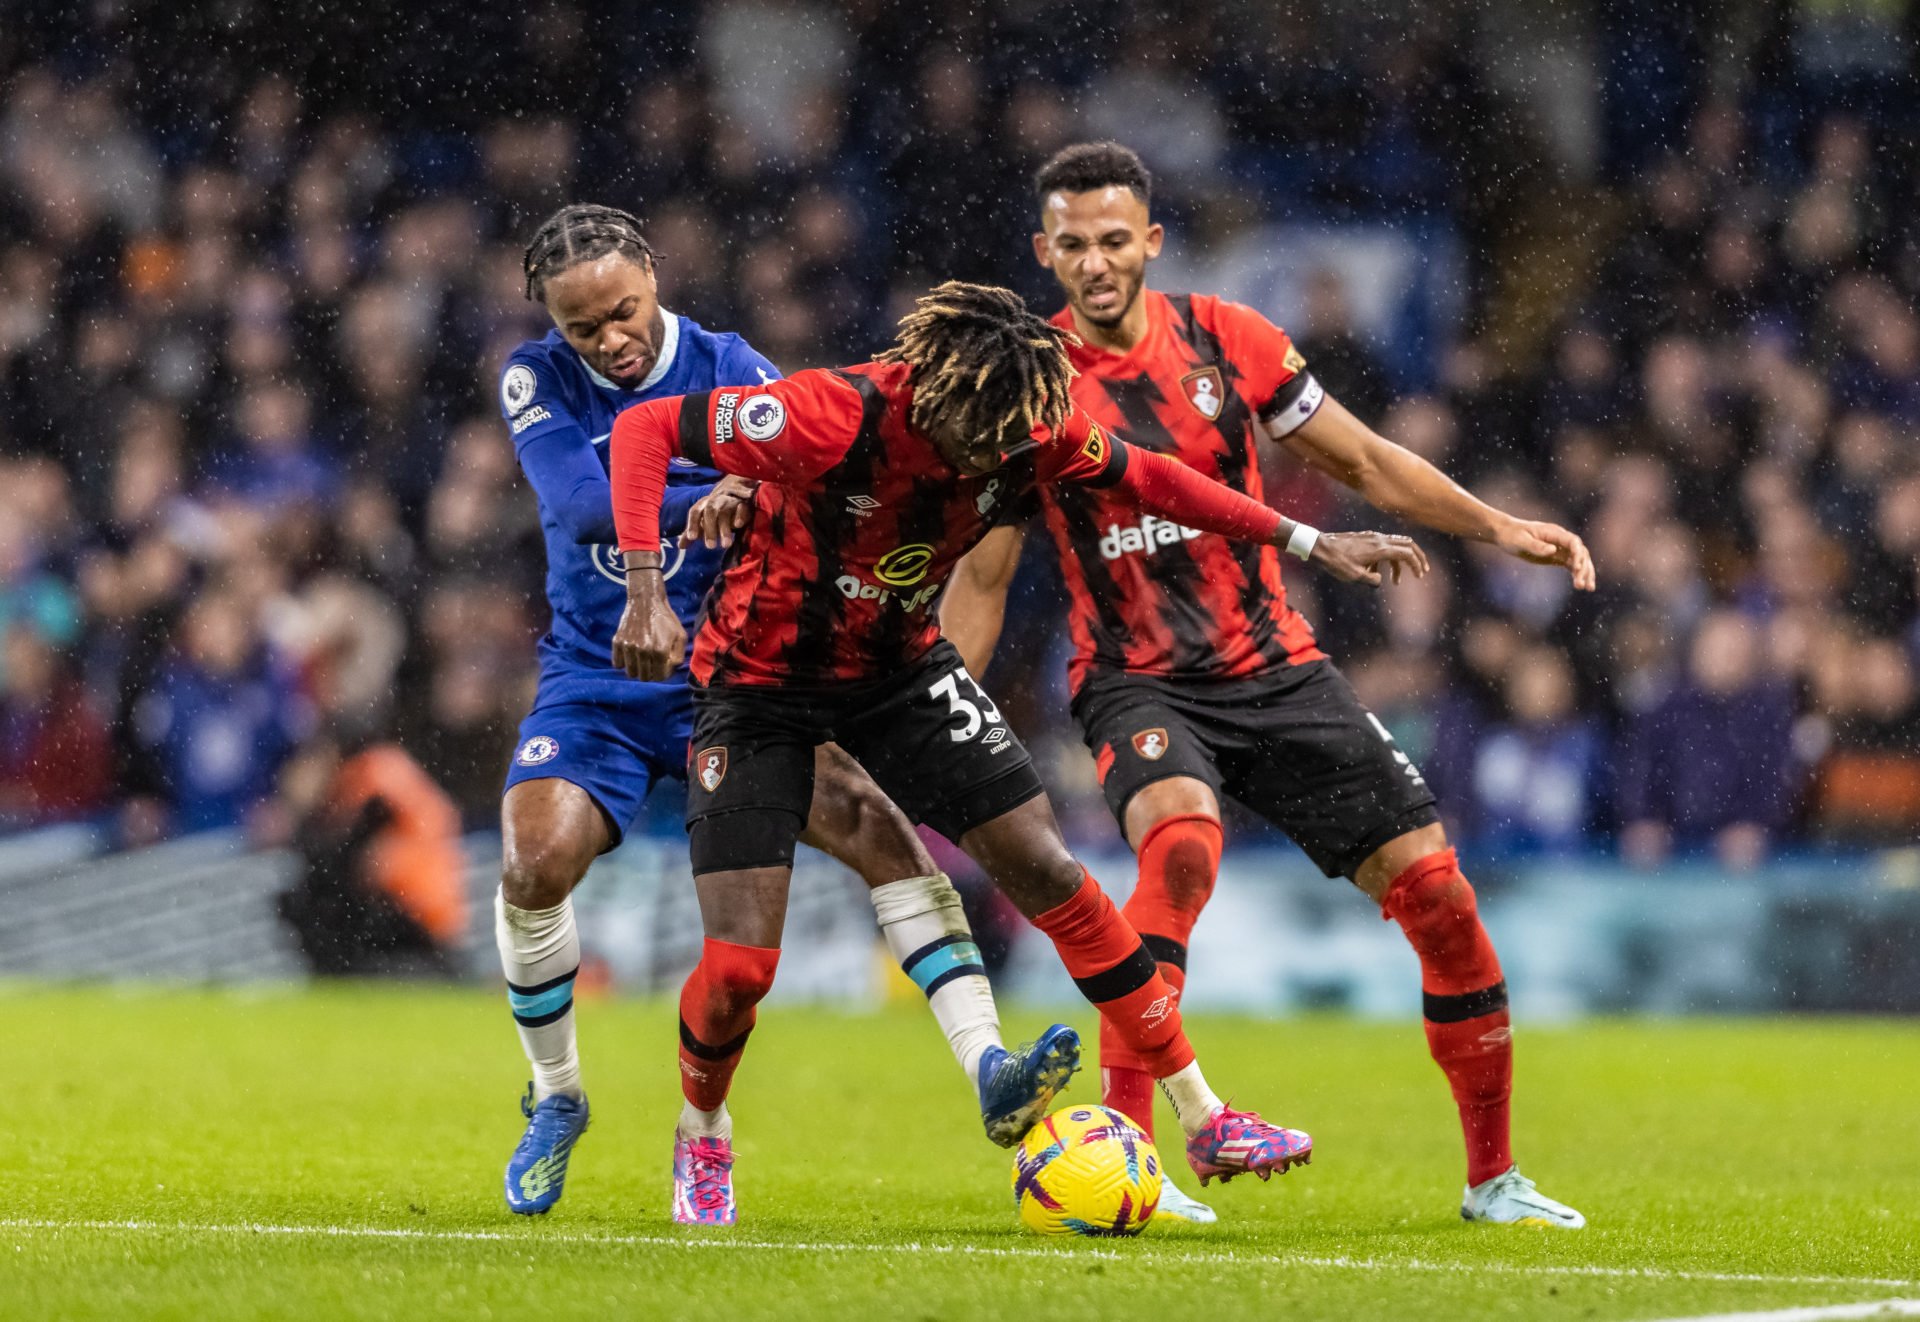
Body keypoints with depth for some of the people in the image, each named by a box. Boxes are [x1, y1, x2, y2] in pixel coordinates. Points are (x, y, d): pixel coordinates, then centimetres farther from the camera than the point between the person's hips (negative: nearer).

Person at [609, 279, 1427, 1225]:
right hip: (758, 681, -4)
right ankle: (702, 1136, 21)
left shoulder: (1029, 435, -17)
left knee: (1051, 874, -4)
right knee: (738, 969, -12)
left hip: (900, 669, 4)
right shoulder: (835, 418, -34)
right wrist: (647, 591, -38)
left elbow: (1142, 476, 2)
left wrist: (1310, 543, 3)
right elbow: (643, 429, -27)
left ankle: (1203, 1121, 4)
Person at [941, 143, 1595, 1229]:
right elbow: (982, 578, 3)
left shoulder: (1224, 337, 0)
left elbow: (1365, 462, 10)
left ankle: (1495, 1175, 13)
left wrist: (1496, 526, -1)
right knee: (1182, 842, -35)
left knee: (1435, 887, -4)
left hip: (1276, 667, 3)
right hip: (1137, 683, -3)